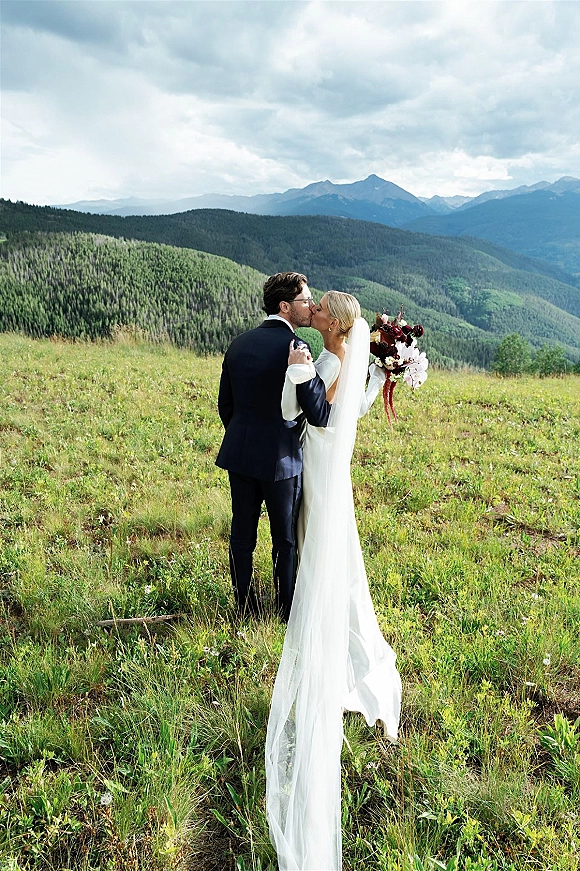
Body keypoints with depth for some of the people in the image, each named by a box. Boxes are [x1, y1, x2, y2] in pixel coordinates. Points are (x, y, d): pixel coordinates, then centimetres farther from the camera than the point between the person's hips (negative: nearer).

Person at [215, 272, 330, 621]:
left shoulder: (239, 343, 4)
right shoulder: (294, 348, -15)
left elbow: (225, 405, 10)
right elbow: (319, 415, -18)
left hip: (239, 454, 6)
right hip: (280, 459, -5)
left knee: (242, 536, 15)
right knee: (285, 541, 11)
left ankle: (246, 610, 29)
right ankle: (288, 613, 25)